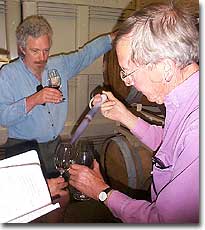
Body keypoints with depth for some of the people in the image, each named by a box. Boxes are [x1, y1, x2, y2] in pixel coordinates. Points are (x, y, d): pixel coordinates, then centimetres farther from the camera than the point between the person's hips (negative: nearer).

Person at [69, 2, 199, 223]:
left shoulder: (198, 128, -33)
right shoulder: (181, 99, -3)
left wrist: (103, 192, -13)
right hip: (157, 207, 7)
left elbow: (164, 221, -27)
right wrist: (125, 117, 4)